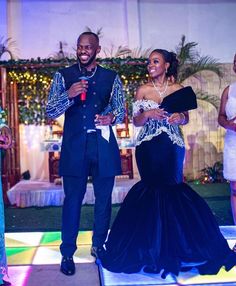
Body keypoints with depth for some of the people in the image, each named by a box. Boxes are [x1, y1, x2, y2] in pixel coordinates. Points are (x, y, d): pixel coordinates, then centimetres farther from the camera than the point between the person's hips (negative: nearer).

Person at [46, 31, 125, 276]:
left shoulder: (111, 77, 8)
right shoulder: (63, 76, 5)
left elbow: (121, 110, 9)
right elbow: (50, 111, 0)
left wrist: (111, 117, -15)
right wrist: (69, 95, -18)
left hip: (103, 144, 2)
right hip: (74, 145, -1)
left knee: (104, 198, 9)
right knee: (73, 199, 2)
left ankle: (98, 246, 28)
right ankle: (67, 253, 15)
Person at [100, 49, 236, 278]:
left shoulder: (179, 89, 4)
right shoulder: (142, 90, 4)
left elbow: (185, 119, 10)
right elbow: (136, 121, 3)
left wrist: (180, 117, -12)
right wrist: (147, 114, -17)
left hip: (171, 147, 0)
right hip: (148, 149, 0)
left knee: (171, 188, 1)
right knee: (152, 189, 3)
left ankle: (173, 248, 17)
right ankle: (153, 248, 19)